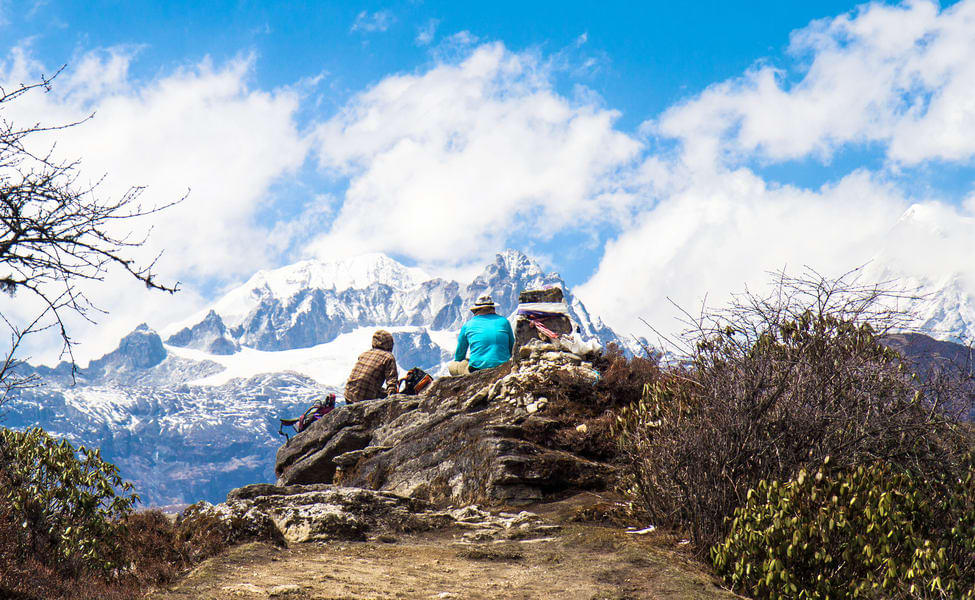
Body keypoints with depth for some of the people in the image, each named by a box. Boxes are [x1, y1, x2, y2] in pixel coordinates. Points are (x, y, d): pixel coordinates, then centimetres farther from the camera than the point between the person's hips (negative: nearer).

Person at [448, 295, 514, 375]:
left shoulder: (468, 325, 6)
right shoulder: (504, 321, 9)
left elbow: (459, 357, 15)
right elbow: (512, 350, 19)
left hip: (477, 370, -2)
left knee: (450, 365, 22)